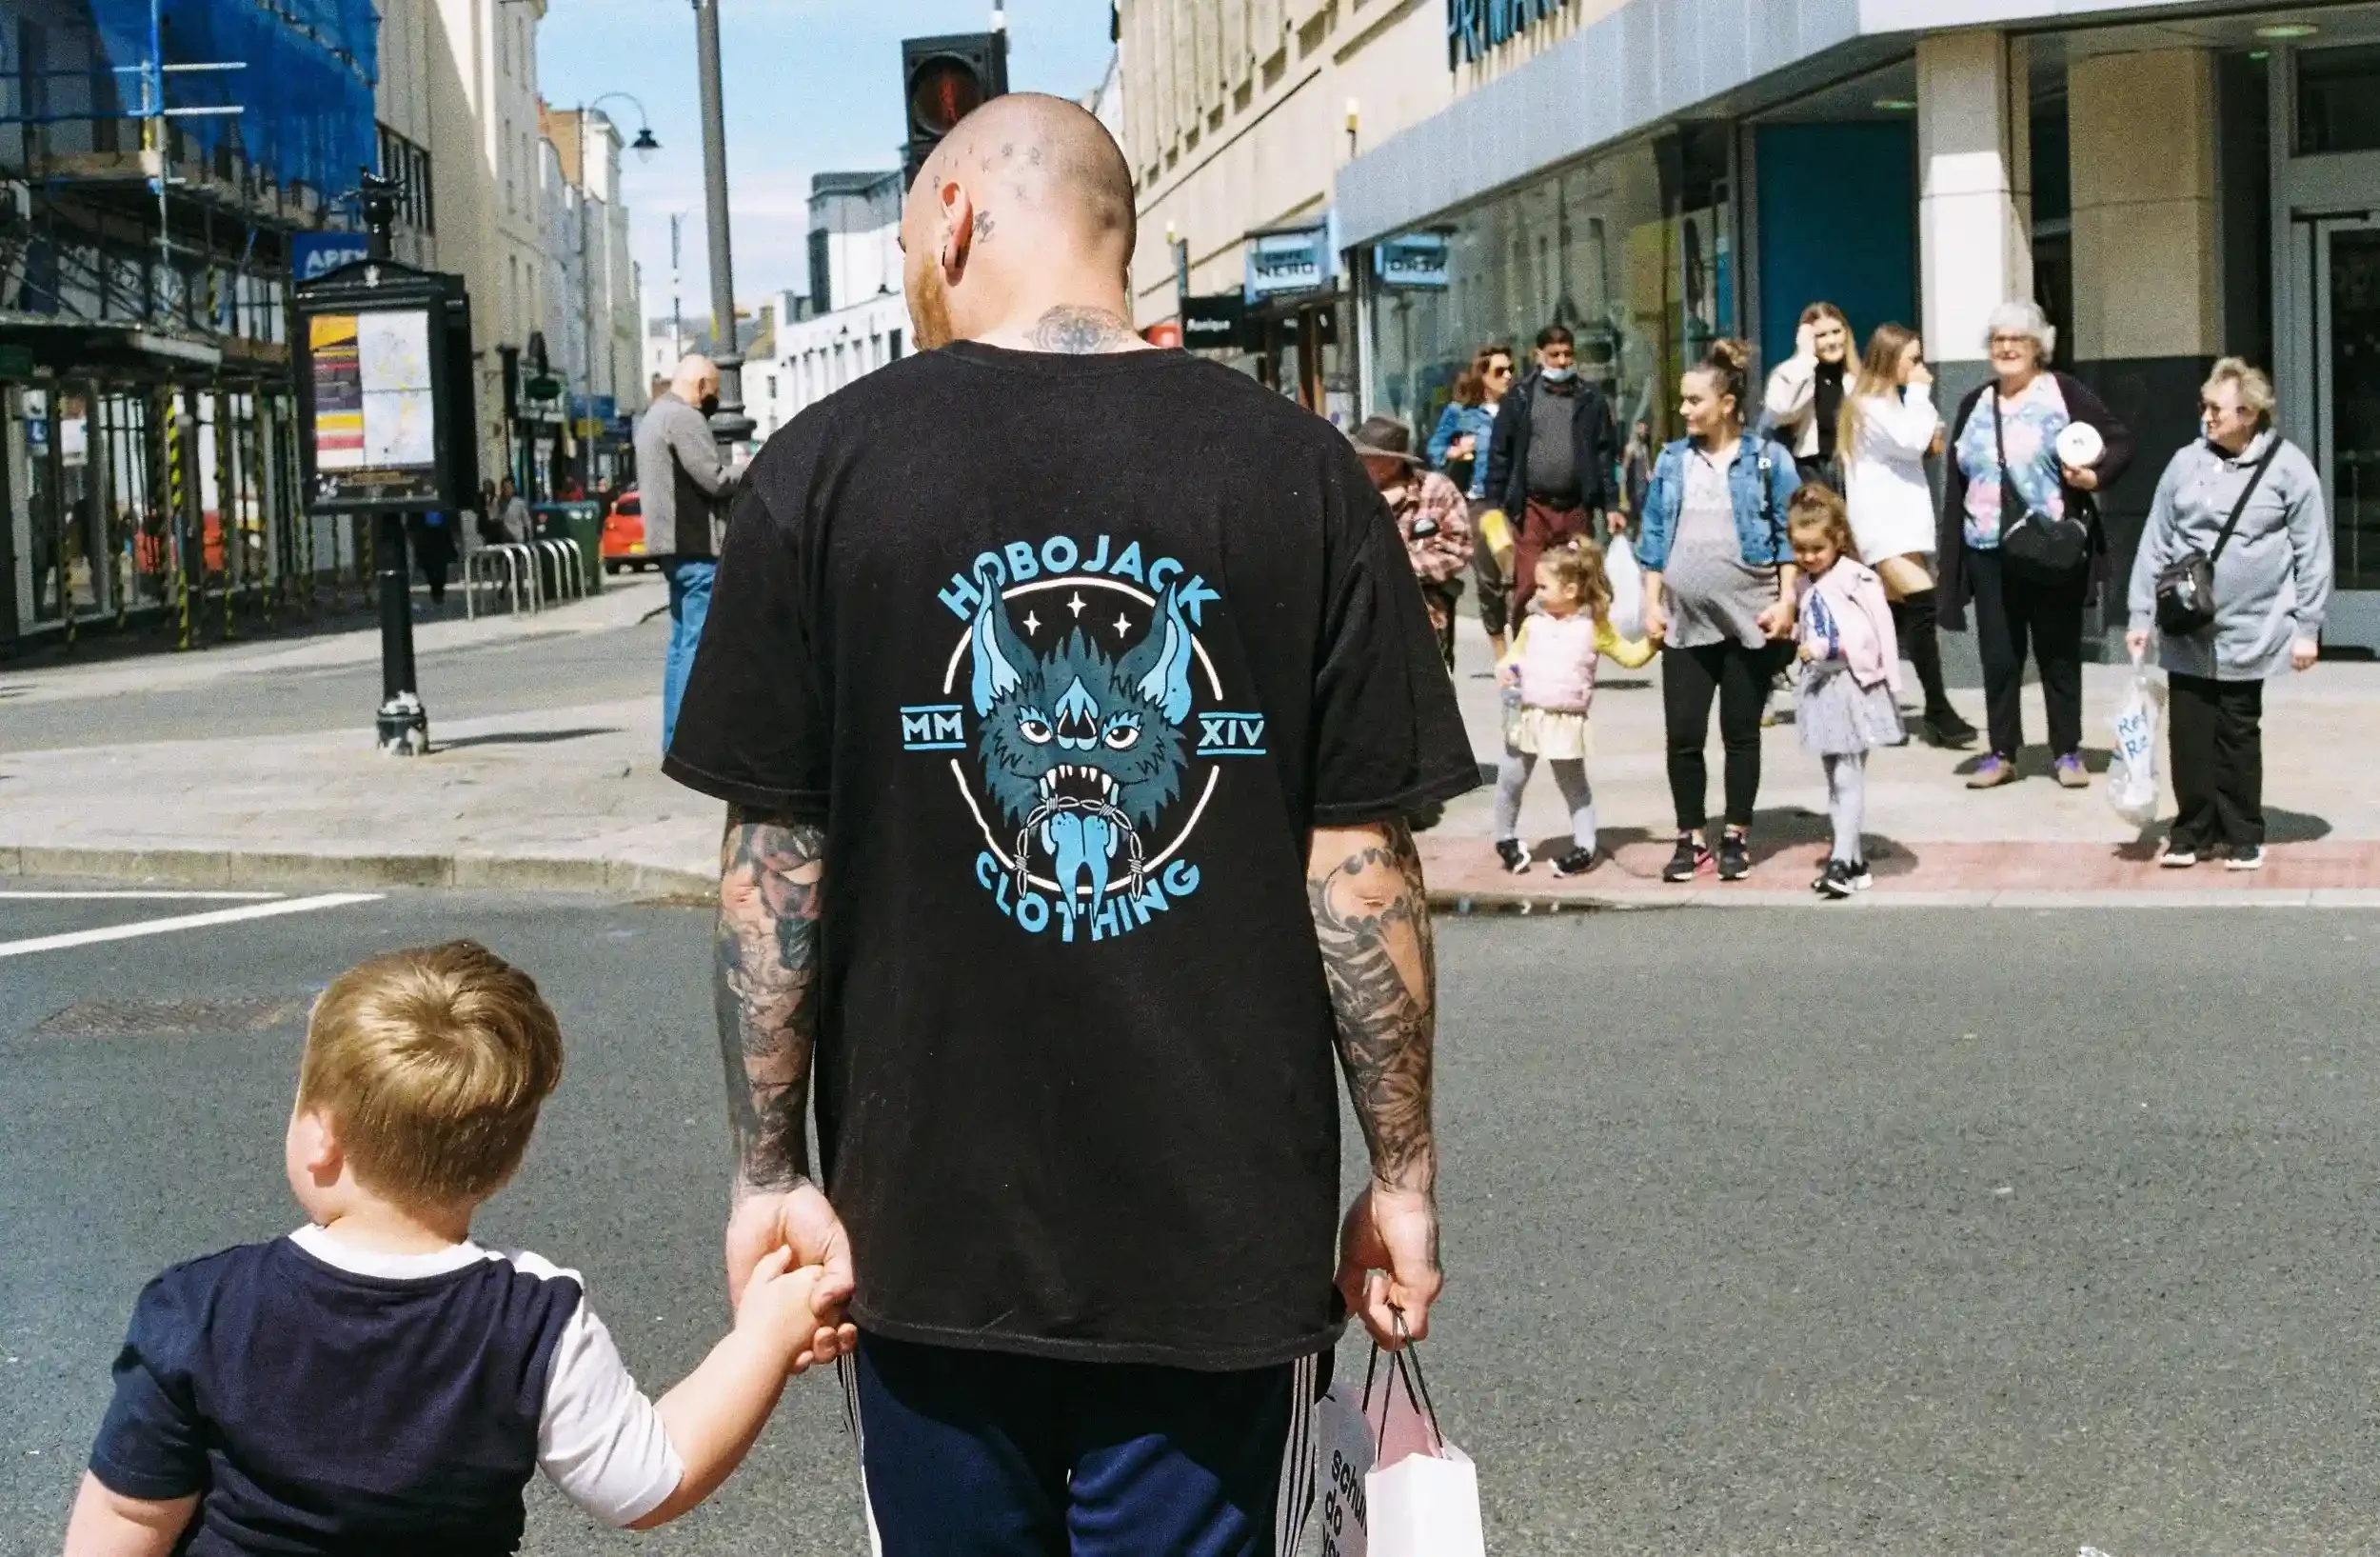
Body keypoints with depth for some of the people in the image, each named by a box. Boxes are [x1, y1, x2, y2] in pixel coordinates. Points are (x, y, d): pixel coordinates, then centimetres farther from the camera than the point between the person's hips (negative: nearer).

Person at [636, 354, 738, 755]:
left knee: (682, 642, 14)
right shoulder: (683, 418, -14)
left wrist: (736, 478, 13)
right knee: (700, 643, -10)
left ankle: (674, 738, 16)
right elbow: (716, 481, -19)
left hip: (675, 545, 11)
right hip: (696, 545, -11)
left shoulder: (654, 416, 20)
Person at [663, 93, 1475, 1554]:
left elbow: (776, 864, -4)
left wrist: (771, 1172, 5)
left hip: (932, 1229, 1)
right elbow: (1361, 866, -6)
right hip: (1223, 1233, 0)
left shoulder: (827, 466, -4)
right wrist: (1404, 1176, 4)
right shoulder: (1297, 468, -5)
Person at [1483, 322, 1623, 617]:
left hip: (1576, 508, 2)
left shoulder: (1590, 399, 8)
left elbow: (1604, 454, 8)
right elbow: (1500, 452, 5)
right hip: (1532, 508, -2)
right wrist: (1495, 504, 0)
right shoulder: (1520, 397, 4)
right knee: (1528, 587, -7)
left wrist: (1610, 505, 2)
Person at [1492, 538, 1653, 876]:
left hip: (1567, 722, -3)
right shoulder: (1533, 624, 6)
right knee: (1510, 781, 8)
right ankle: (1505, 838, 25)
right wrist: (1504, 668, -4)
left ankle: (1584, 847, 16)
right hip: (1526, 717, 3)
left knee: (1574, 786, 9)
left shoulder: (1594, 629, -4)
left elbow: (1632, 656, 2)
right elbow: (1515, 655, 17)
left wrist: (1652, 639, -12)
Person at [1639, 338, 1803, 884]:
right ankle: (1691, 837, 12)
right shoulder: (1672, 461, 8)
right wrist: (1651, 604, 5)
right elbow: (1653, 537, 11)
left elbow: (1789, 535, -1)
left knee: (1741, 733, 6)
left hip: (1749, 619, -3)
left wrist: (1786, 601, -8)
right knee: (1683, 735, 1)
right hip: (1686, 621, 3)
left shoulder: (1767, 459, -1)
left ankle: (1737, 836, 16)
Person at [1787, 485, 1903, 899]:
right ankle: (1856, 858, 19)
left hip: (1853, 686, -8)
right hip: (1821, 686, 8)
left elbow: (1874, 636, -18)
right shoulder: (1805, 587, 10)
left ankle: (1842, 862, -13)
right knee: (1835, 776, 12)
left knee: (1848, 776, -10)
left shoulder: (1858, 580, -13)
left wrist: (1825, 648, -21)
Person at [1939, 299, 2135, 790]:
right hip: (1989, 552, 4)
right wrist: (1949, 550, 7)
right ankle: (2002, 754, 14)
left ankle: (2067, 753, 15)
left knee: (2059, 653, 6)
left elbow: (2120, 440, -3)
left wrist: (2096, 476, -22)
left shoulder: (2065, 392, -1)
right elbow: (1957, 482, 12)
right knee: (1998, 656, 5)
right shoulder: (1974, 404, 12)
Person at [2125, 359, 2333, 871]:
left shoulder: (2288, 467, -4)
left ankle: (2243, 836, 17)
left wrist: (2307, 627, -5)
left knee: (2239, 734, 6)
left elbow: (2312, 554, -3)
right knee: (2189, 734, 4)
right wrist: (2141, 614, 4)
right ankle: (2193, 831, 16)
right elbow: (2155, 544, 7)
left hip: (2248, 633, -3)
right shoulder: (2185, 463, 4)